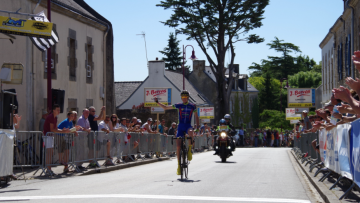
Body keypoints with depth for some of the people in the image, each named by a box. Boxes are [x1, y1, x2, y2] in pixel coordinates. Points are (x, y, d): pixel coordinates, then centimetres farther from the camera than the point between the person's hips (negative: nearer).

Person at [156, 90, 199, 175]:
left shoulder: (192, 106, 4)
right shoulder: (178, 105, 5)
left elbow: (196, 117, 15)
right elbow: (165, 107, 10)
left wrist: (198, 126, 4)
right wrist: (157, 102, -2)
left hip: (188, 126, -1)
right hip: (180, 126, 1)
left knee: (191, 133, -39)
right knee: (178, 146, -7)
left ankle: (190, 150, -15)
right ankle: (179, 165, 4)